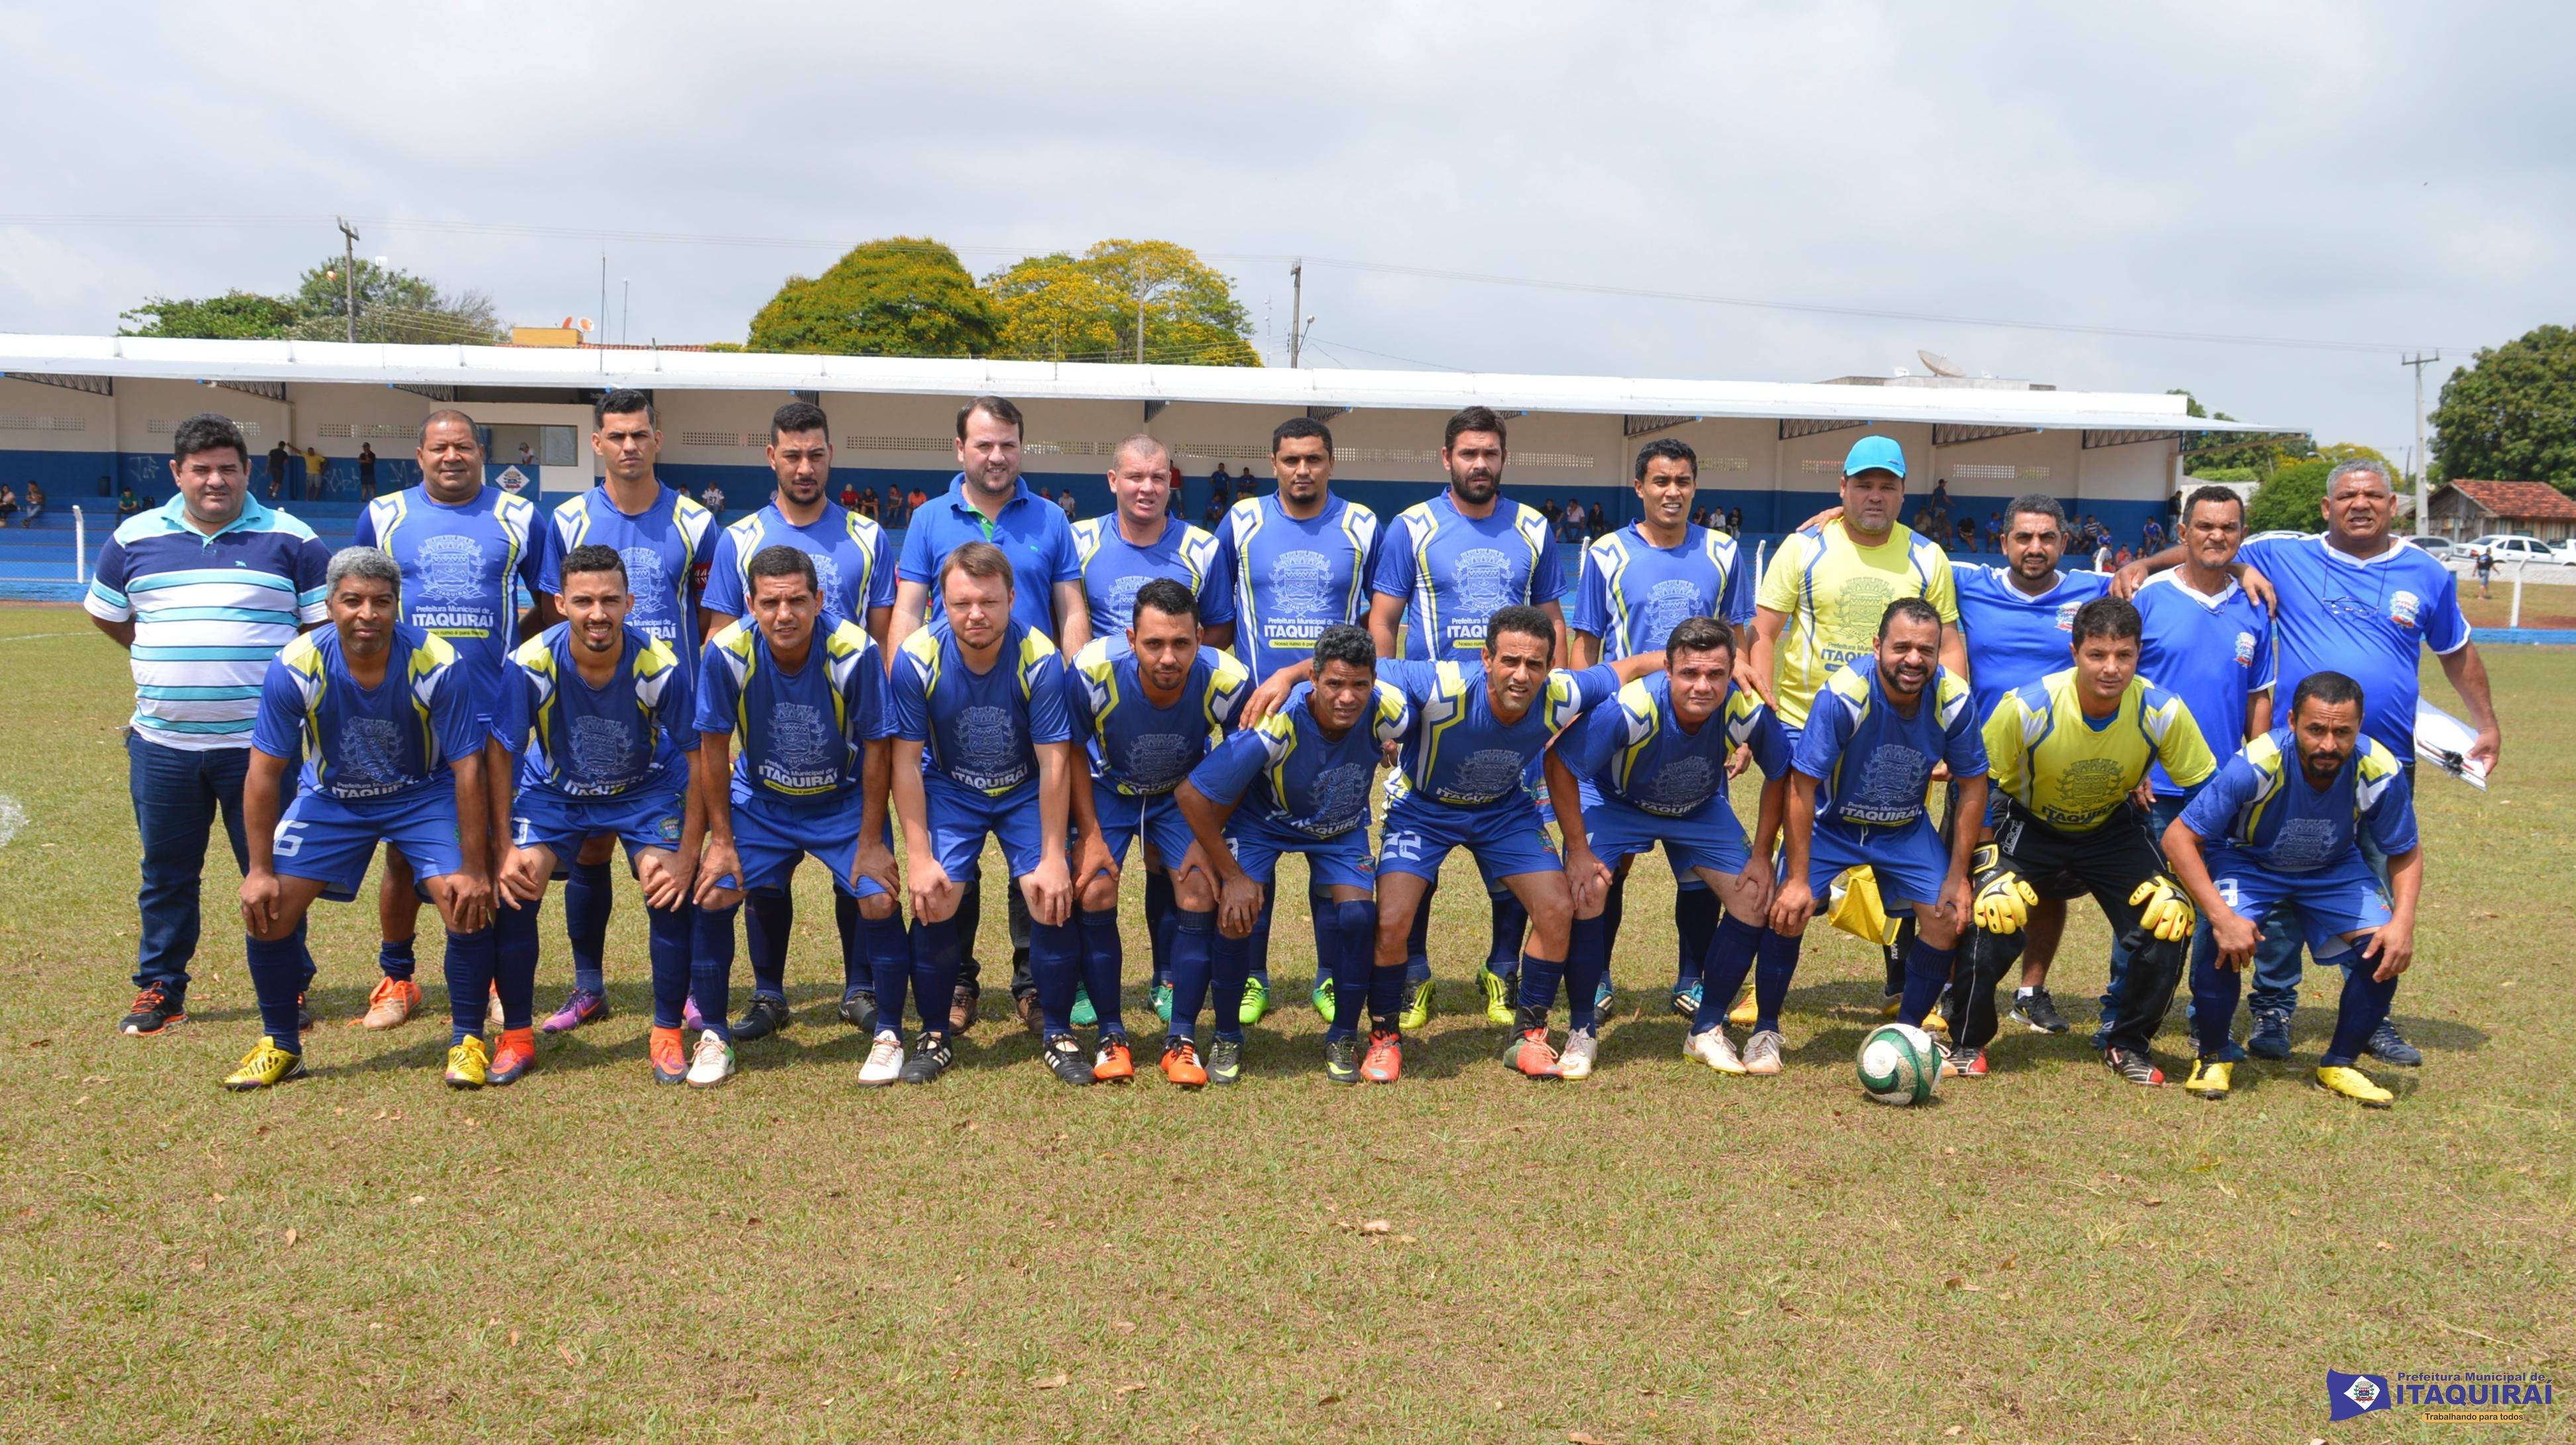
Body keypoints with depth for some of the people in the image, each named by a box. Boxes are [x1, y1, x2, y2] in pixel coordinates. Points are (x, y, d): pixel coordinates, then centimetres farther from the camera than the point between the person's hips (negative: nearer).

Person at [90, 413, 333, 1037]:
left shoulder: (291, 540, 0)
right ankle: (159, 990, 25)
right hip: (162, 742, 3)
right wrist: (172, 662, 14)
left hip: (260, 743, -2)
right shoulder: (135, 538, 7)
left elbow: (325, 624, 5)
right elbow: (105, 614, 21)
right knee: (166, 874, 12)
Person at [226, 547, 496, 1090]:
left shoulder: (435, 663, -27)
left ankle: (468, 1041, 3)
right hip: (330, 798, 2)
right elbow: (264, 771, -14)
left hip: (424, 794, -2)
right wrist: (260, 871, -13)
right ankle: (280, 1045, 17)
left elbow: (468, 767, -21)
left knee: (469, 906, -19)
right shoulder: (294, 667, -22)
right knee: (267, 911, -7)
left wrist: (474, 869, -21)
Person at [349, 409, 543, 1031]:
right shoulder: (383, 515, 8)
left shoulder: (518, 517, 6)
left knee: (495, 847, 3)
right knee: (404, 848, 5)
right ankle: (395, 978, 18)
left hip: (494, 714, -1)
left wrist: (506, 646, 2)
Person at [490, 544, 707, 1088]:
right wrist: (504, 849, -17)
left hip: (647, 789, -1)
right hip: (553, 790, 1)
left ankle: (667, 1034, 2)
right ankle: (515, 1034, 5)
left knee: (672, 895, -20)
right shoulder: (529, 664, -26)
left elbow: (699, 761, -18)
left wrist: (688, 857, -20)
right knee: (510, 892, -16)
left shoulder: (662, 666, -29)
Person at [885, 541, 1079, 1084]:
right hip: (949, 790, 1)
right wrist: (918, 857, -16)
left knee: (1054, 898, -15)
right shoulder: (918, 658, -23)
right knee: (935, 900, -15)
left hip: (1026, 791, -1)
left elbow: (1054, 762, -20)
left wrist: (1054, 857, -19)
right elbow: (907, 761, -15)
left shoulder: (1040, 658, -26)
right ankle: (935, 1036, 8)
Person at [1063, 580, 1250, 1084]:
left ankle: (1182, 1041, 2)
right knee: (1094, 895, -16)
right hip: (1109, 787, 0)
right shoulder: (1092, 671, -33)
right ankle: (1111, 1037, 1)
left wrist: (1207, 838, -13)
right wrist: (1090, 835, -13)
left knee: (1199, 899, -15)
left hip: (1186, 793, 0)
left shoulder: (1228, 682, -31)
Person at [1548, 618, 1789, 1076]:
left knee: (1754, 899, -11)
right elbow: (1559, 764, -24)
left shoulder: (1748, 711, -29)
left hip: (1701, 810, 3)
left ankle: (1707, 1031, 8)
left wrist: (1762, 856, -10)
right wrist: (1578, 850, -23)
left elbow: (1779, 776, -8)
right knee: (1586, 890, -26)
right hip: (1616, 801, -3)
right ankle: (1583, 1031, -6)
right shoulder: (1629, 709, -38)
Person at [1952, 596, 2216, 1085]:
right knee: (1995, 914, -24)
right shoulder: (2026, 707, -29)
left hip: (2114, 829, 2)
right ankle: (1967, 1043, 1)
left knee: (2168, 922, -15)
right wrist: (1990, 868, -23)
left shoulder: (2164, 712, -24)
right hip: (2028, 825, -2)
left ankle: (2128, 1044, 11)